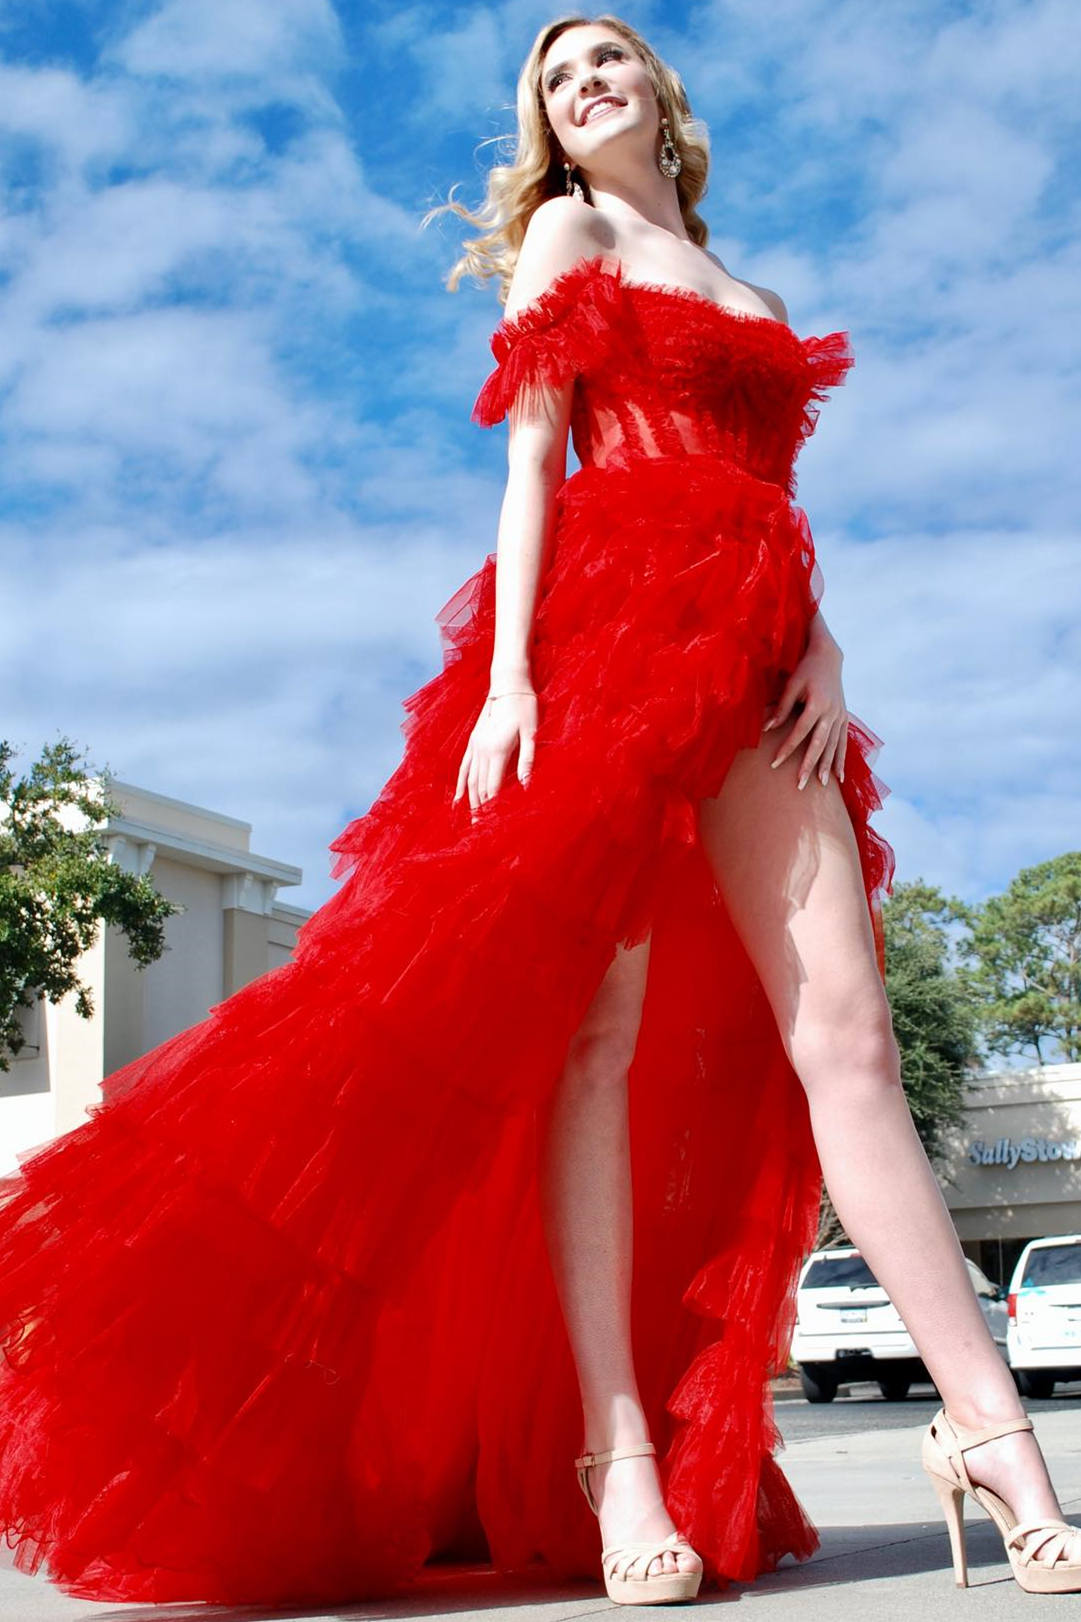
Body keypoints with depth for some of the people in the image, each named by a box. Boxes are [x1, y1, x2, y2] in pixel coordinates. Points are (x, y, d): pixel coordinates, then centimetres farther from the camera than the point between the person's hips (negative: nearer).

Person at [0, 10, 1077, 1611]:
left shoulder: (732, 291, 30)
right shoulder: (566, 234, 14)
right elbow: (530, 457, 2)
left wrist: (823, 645, 3)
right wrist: (506, 673, -11)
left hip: (750, 663, 5)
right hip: (612, 620, -5)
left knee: (842, 1035, -5)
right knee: (598, 1022, -12)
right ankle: (616, 1457, -11)